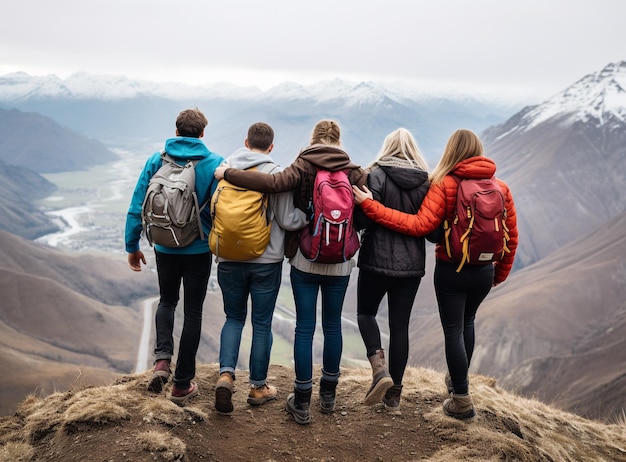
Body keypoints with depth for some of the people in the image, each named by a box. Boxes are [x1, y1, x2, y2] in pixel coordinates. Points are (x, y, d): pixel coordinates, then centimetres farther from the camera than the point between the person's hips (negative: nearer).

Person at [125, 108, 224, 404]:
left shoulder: (156, 161, -3)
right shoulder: (215, 164, -8)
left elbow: (137, 207, -2)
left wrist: (132, 246, 7)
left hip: (165, 248, 2)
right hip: (199, 249, -2)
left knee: (167, 301, 24)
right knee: (193, 311, 10)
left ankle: (162, 359, 2)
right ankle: (182, 384, 15)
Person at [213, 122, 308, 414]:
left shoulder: (225, 168, 0)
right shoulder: (275, 174, -10)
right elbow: (287, 220, -9)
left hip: (229, 260, 2)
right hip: (266, 261, -2)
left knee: (234, 318, 18)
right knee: (262, 324, 11)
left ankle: (226, 374, 0)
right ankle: (258, 387, 21)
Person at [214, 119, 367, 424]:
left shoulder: (303, 167, -7)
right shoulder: (353, 172, -1)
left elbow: (273, 183, -24)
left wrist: (227, 174, -18)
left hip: (305, 259, -2)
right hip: (340, 262, 2)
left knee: (304, 327, 4)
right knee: (332, 325, 14)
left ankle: (302, 403, 8)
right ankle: (329, 394, 27)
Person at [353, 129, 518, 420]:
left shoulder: (444, 185, -15)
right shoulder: (501, 188, -1)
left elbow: (420, 225, -23)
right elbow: (511, 237, 4)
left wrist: (370, 205, -22)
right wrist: (500, 273, 19)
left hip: (451, 270, -5)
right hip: (484, 271, 5)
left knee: (453, 330, 8)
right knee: (467, 322, 26)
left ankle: (462, 399, 13)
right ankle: (458, 379, 41)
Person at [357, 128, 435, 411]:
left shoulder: (377, 174, -9)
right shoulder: (426, 181, 2)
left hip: (377, 260, -3)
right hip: (411, 264, 3)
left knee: (365, 313, 18)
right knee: (400, 325, 11)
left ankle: (379, 367, -6)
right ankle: (394, 394, 17)